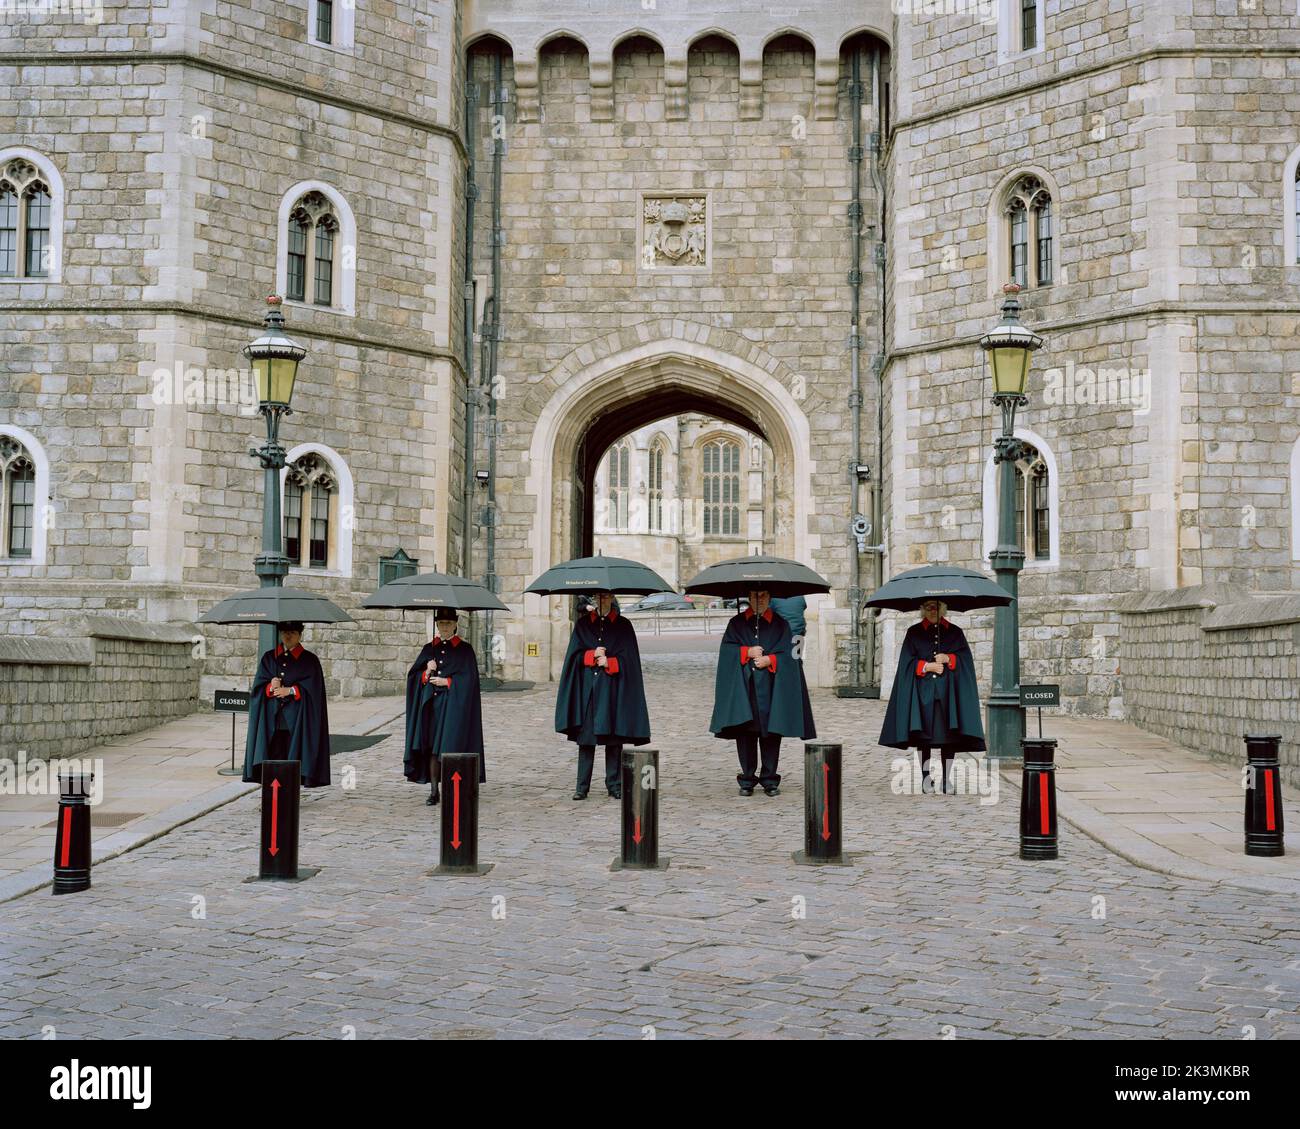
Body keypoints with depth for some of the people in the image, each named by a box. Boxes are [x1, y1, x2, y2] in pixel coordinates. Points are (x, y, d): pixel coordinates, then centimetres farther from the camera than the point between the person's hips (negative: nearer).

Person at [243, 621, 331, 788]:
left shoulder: (309, 660, 4)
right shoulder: (269, 658, 13)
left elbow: (312, 689, -4)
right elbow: (258, 685, 8)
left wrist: (289, 690, -13)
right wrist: (271, 687, -12)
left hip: (296, 719, -3)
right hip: (272, 719, 3)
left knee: (293, 759, -5)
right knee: (273, 756, -2)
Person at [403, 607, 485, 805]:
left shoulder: (464, 650, 1)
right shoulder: (429, 649, 12)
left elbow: (469, 678, -5)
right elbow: (413, 675, 10)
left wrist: (446, 682, -11)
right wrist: (427, 673, -10)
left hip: (453, 705, -4)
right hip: (431, 704, 4)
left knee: (450, 747, -7)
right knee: (432, 748, 2)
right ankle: (434, 791, 6)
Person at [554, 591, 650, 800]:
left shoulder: (623, 626, 5)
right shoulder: (583, 624, 10)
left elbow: (628, 658, 2)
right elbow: (574, 655, 4)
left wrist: (608, 662, -11)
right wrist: (593, 655, -11)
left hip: (612, 688, -1)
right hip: (587, 687, 1)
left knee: (613, 738, 0)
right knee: (586, 736, -1)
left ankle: (614, 785, 8)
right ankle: (582, 786, 2)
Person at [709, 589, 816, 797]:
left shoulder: (780, 625, 9)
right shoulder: (736, 623, 11)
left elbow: (787, 654, 3)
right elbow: (726, 649, 3)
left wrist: (769, 660, -12)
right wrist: (747, 652, -12)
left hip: (770, 688, 0)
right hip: (744, 686, 0)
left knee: (770, 732, -1)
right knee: (746, 733, -1)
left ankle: (770, 780, 7)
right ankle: (747, 780, 6)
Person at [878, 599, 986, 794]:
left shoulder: (955, 632, 11)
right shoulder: (914, 632, 8)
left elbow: (966, 659, 5)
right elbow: (907, 662, 3)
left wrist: (949, 658, -12)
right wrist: (927, 666, -10)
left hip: (947, 691, 0)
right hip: (923, 690, 0)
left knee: (948, 734, -3)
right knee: (923, 734, -2)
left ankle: (948, 778, 0)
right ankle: (925, 776, 5)